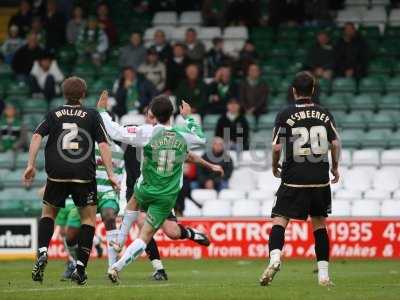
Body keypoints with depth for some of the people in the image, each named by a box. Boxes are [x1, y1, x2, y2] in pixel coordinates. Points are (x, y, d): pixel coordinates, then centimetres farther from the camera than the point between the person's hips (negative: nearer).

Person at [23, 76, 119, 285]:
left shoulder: (53, 115, 11)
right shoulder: (92, 115, 7)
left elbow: (37, 137, -2)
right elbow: (103, 145, -1)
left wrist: (31, 165, -3)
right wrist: (110, 174, -1)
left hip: (57, 175, 1)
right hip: (84, 176, -1)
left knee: (48, 213, 19)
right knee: (88, 217, 11)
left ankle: (42, 253, -5)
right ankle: (80, 268, 2)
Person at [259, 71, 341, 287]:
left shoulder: (285, 114, -3)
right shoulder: (324, 113, 5)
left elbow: (277, 147, -7)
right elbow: (335, 143, 1)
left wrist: (275, 167, 12)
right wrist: (335, 167, 17)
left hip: (294, 180, -3)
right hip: (320, 179, 3)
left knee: (279, 220, -2)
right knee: (319, 223, 13)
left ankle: (275, 257, -29)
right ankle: (323, 274, 10)